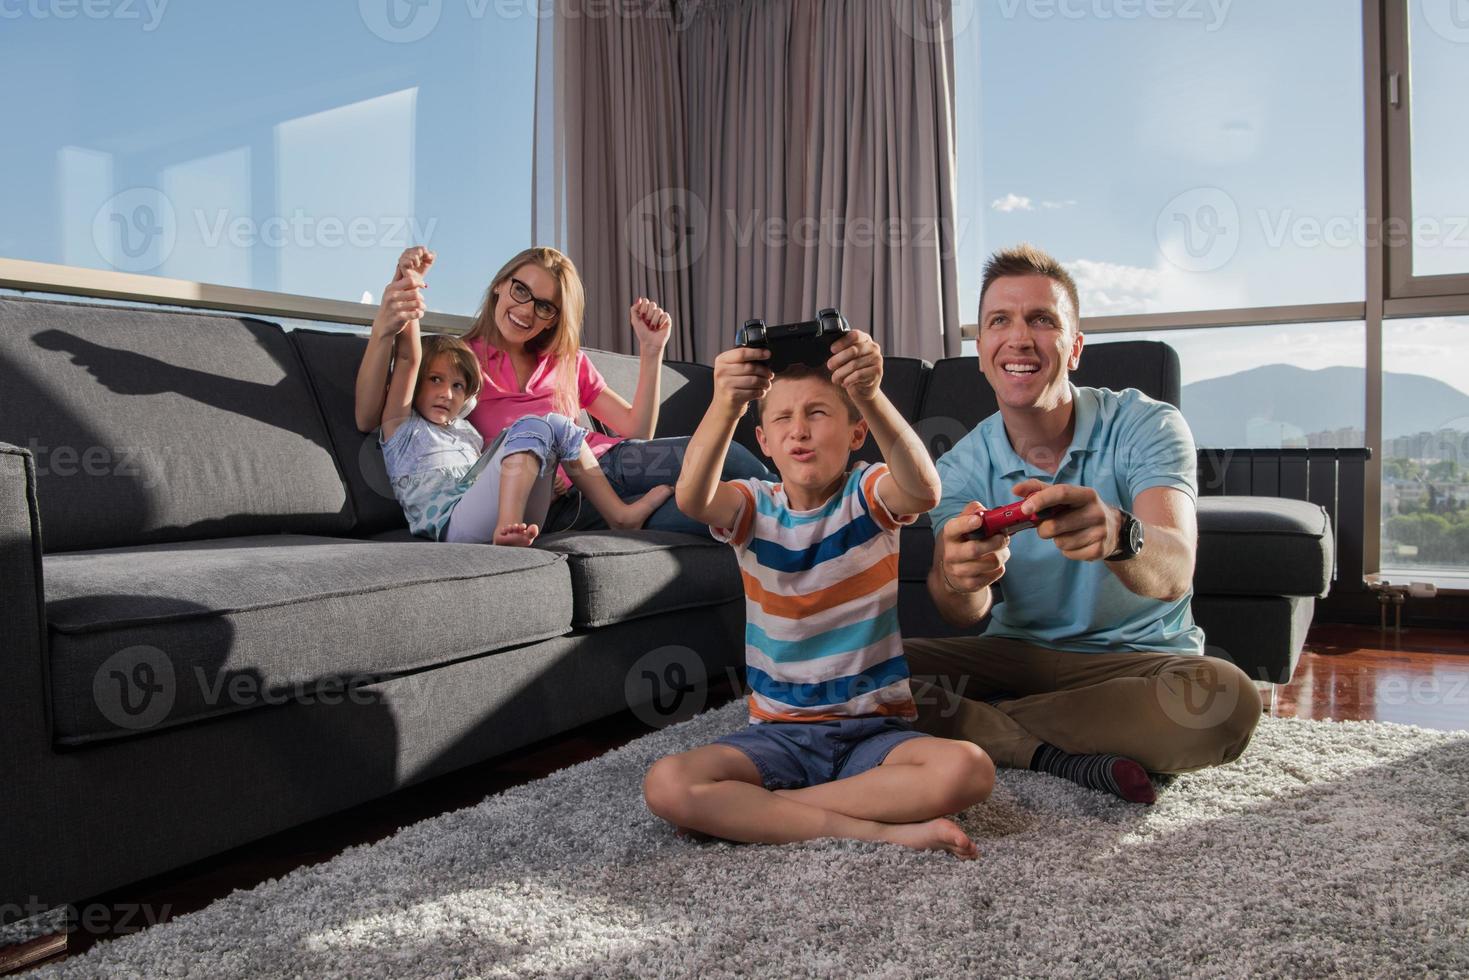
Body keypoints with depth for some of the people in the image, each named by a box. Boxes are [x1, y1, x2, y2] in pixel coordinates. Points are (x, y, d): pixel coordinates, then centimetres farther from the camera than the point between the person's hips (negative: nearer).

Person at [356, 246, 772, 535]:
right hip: (556, 498, -5)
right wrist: (385, 327, -17)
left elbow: (637, 433, 18)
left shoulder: (571, 364, 26)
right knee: (724, 458, -21)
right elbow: (368, 419, -3)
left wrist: (652, 350, 8)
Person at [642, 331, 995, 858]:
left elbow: (923, 489, -28)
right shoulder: (755, 507, 1)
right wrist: (726, 406, -43)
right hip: (777, 732, 2)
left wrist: (869, 394, -45)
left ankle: (754, 809, -19)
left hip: (874, 730, -1)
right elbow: (693, 498, -24)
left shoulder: (867, 495, -2)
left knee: (968, 769, -30)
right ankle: (879, 830, -21)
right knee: (667, 784, -25)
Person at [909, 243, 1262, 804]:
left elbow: (1173, 573, -30)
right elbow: (965, 613, -20)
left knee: (1226, 699, -35)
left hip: (1140, 657, -2)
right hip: (1016, 654, 2)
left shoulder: (1145, 428, -13)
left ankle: (974, 721, -21)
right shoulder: (960, 468, -5)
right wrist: (956, 578, -46)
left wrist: (1117, 535, -55)